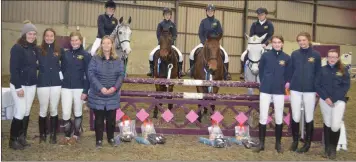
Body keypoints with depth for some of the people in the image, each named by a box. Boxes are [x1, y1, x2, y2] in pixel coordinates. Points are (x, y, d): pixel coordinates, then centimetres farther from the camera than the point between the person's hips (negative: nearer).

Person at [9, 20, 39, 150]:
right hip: (19, 85, -6)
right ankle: (13, 140, 8)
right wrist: (18, 87, -18)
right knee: (20, 112, -5)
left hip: (31, 85, 6)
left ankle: (22, 137, 21)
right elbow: (13, 69, -15)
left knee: (27, 112, 9)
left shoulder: (35, 49, 8)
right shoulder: (17, 48, -11)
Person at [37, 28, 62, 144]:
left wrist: (59, 71, 3)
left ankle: (53, 135, 16)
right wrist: (40, 68, -9)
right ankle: (42, 134, 20)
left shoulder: (59, 50, 5)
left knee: (54, 110, 7)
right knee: (43, 110, 6)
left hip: (56, 83, 1)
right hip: (43, 83, -1)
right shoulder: (39, 50, -1)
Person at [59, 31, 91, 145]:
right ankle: (67, 135, 16)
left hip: (79, 88, -2)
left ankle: (76, 135, 25)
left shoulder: (86, 55, -3)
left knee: (78, 112, 11)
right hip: (66, 87, 2)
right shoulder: (65, 54, 5)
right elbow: (62, 70, 10)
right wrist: (60, 85, 3)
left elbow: (88, 74, -5)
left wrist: (85, 90, -10)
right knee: (65, 113, -2)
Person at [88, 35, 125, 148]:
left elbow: (121, 75, 0)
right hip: (98, 95, -2)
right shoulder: (95, 59, -1)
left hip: (113, 96, 2)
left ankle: (111, 138, 28)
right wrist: (101, 88, -19)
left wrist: (114, 87, -16)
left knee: (111, 119, 10)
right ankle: (99, 140, 18)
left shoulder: (118, 61, 6)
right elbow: (91, 74, -9)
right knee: (99, 119, 6)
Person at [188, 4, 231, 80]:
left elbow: (220, 33, 0)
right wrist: (204, 42, -14)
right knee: (192, 53, -20)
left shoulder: (217, 21, 5)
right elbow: (200, 33, -1)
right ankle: (191, 70, 2)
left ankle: (226, 73, -6)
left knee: (225, 55, -21)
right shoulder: (203, 21, 4)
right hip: (204, 42, 0)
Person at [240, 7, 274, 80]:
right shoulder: (254, 24, 7)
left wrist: (265, 43, -21)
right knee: (244, 56, -16)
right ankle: (242, 73, -3)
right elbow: (251, 35, 4)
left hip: (264, 45, -2)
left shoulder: (269, 24, 1)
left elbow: (271, 36, -6)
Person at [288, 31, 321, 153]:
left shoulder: (316, 55, 0)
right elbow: (291, 71, 8)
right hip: (295, 89, 1)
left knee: (309, 117, 8)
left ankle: (308, 143, 21)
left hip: (310, 90, -1)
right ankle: (295, 140, 22)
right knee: (295, 117, 6)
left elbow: (318, 73, 2)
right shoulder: (294, 54, 5)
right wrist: (289, 83, -1)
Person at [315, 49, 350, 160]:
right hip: (325, 100, 1)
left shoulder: (343, 70, 3)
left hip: (339, 100, -1)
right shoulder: (322, 70, 5)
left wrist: (333, 99, -11)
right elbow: (317, 85, 1)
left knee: (335, 126, -11)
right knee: (327, 124, 8)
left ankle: (333, 148, 12)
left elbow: (346, 86, -2)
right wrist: (326, 98, -11)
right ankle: (327, 148, 21)